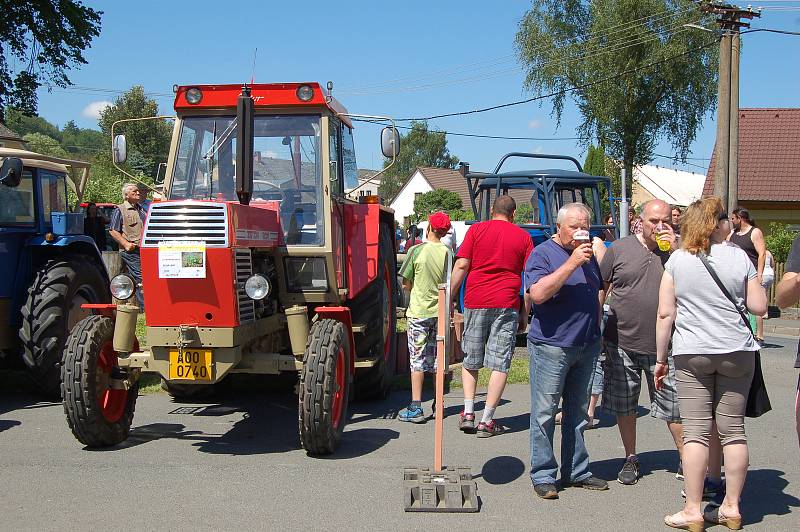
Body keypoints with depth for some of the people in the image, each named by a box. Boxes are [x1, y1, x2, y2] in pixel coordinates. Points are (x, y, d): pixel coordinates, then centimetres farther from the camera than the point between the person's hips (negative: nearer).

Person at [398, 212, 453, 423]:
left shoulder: (416, 251, -9)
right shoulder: (447, 252, -1)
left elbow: (406, 284, -3)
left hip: (418, 312, -3)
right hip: (440, 312, 3)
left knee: (417, 359, -1)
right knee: (437, 359, 13)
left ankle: (416, 408, -5)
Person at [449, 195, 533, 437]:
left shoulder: (476, 229, 4)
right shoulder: (523, 236, 7)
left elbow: (461, 266, -3)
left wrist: (450, 298, 4)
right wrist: (525, 313, 10)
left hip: (475, 302, 1)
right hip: (506, 305, 0)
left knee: (470, 361, 16)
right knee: (500, 364, 4)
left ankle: (468, 413, 11)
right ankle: (487, 421, 4)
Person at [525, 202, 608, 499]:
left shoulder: (588, 255, 13)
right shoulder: (542, 254, -8)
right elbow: (538, 294, -24)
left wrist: (596, 330, 18)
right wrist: (571, 263, -25)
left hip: (587, 346, 7)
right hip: (551, 346, -7)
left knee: (578, 413, 14)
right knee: (545, 414, -2)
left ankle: (576, 471, 23)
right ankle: (543, 475, 6)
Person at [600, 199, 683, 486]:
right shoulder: (619, 249, 1)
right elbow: (600, 290, 6)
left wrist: (675, 250, -16)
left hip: (663, 347, -1)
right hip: (621, 344, 1)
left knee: (675, 407, 4)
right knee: (624, 406, 12)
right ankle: (631, 459, 28)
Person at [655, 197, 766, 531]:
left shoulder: (677, 260, -2)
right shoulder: (738, 257, 0)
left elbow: (665, 313, -3)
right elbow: (759, 307, 2)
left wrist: (661, 358, 4)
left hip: (691, 354, -1)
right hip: (737, 353, 2)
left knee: (696, 431, 1)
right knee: (733, 430, 9)